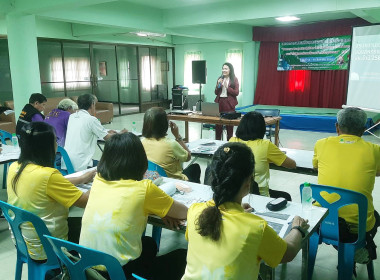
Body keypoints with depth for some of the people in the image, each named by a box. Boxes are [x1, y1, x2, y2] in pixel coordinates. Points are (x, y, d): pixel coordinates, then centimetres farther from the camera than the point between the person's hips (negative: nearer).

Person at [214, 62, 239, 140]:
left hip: (229, 103, -3)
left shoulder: (234, 79, -1)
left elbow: (236, 93, -6)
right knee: (218, 123, 3)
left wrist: (227, 87, -14)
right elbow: (216, 93, 12)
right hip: (220, 102, 4)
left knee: (229, 124, 1)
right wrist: (218, 85, -4)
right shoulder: (220, 79, 11)